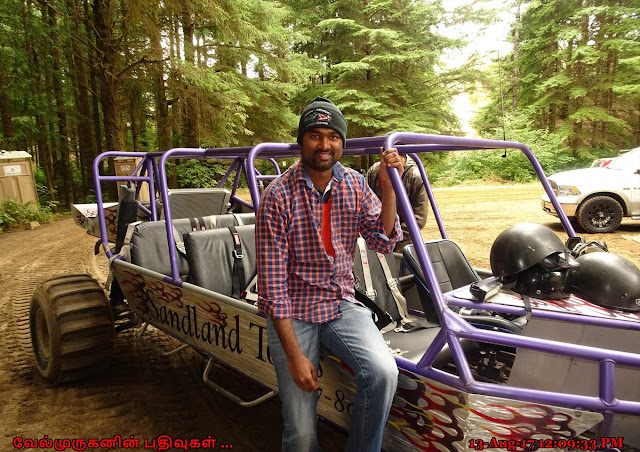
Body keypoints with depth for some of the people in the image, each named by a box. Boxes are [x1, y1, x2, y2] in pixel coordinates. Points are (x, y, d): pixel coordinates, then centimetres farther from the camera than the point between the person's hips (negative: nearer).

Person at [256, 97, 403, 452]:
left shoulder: (354, 184, 1)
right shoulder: (278, 196, -14)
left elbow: (383, 241, -1)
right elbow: (272, 282, -15)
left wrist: (388, 186, -14)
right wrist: (294, 355, -16)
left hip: (342, 305, 4)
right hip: (292, 312, -3)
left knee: (383, 372, -22)